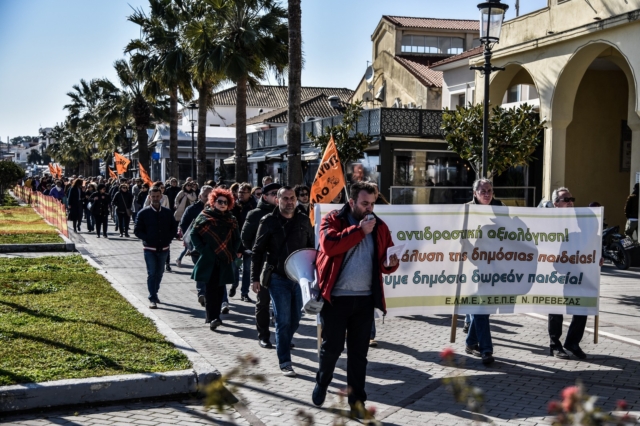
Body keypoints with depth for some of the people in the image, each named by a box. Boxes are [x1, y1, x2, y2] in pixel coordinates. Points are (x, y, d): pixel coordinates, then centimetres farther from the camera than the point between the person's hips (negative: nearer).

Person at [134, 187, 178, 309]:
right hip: (150, 249, -3)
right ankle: (152, 299, -3)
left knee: (159, 273, 14)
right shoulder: (143, 213, -4)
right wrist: (148, 239, -13)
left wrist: (168, 239, -4)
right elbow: (137, 230, -3)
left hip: (163, 248, 3)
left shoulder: (167, 212, 4)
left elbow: (174, 228, 10)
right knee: (152, 273, -6)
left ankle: (155, 293, 31)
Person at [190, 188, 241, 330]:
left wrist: (233, 253, 5)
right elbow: (194, 234, 0)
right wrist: (202, 249, -9)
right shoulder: (205, 216, 0)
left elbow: (237, 239, 17)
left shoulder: (231, 220, 11)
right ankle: (212, 318, -12)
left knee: (220, 288, 6)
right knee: (211, 288, -8)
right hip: (209, 260, -4)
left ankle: (214, 316, 16)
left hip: (225, 260, 4)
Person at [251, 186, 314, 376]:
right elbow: (257, 251, -1)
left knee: (295, 319, 11)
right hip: (278, 278, -3)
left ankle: (283, 347, 34)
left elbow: (312, 247, 13)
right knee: (283, 320, -3)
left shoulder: (304, 220, 6)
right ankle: (284, 362, 3)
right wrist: (255, 278, -6)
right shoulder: (268, 222, -3)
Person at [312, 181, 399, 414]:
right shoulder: (332, 220, -3)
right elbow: (329, 245, -21)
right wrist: (360, 230, -18)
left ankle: (357, 400, 18)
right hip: (336, 297, -3)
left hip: (365, 299, 3)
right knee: (331, 347, 6)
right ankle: (321, 384, 32)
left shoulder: (379, 227, 8)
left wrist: (391, 263, -14)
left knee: (359, 352, 9)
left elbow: (384, 262, 10)